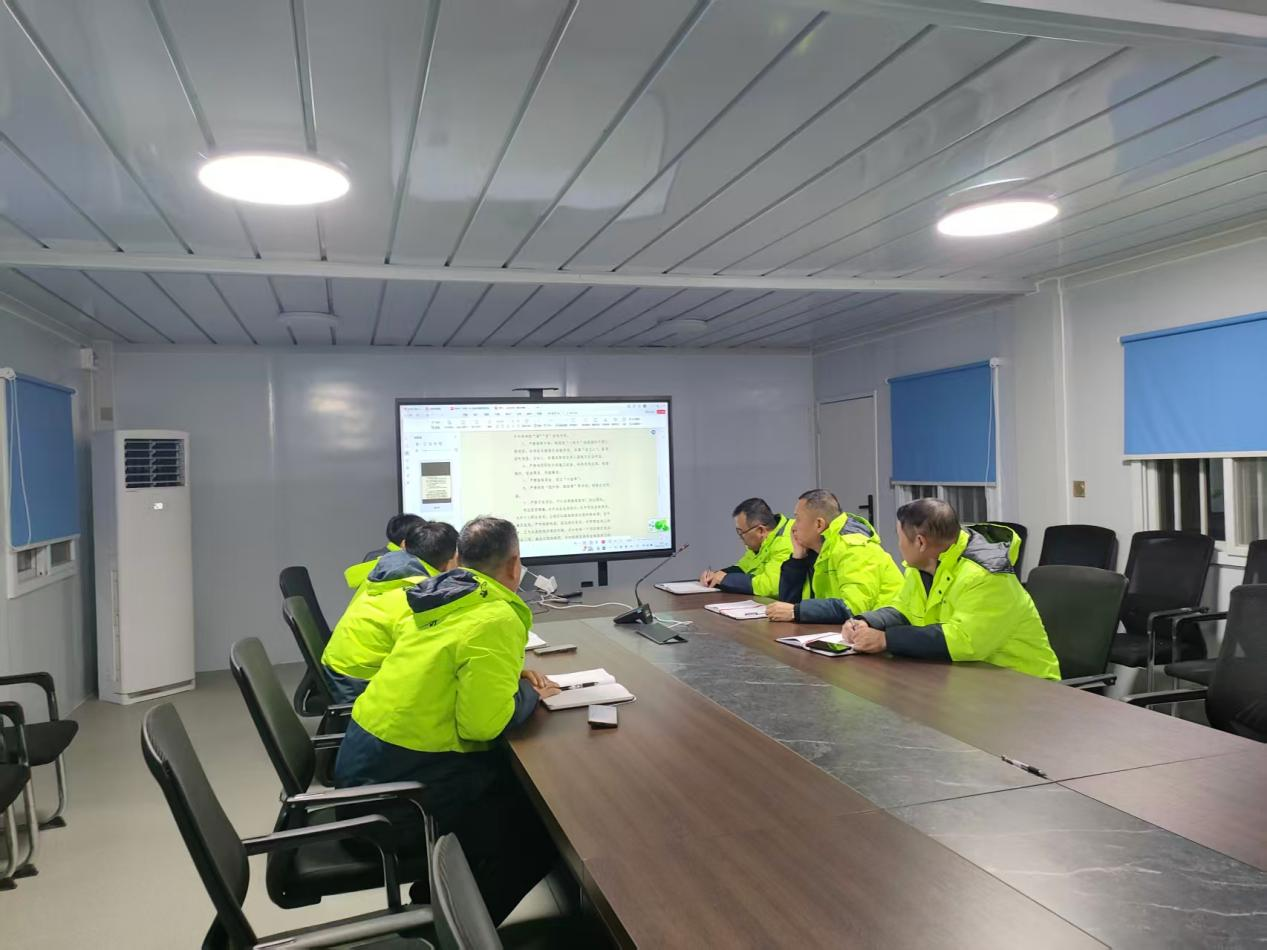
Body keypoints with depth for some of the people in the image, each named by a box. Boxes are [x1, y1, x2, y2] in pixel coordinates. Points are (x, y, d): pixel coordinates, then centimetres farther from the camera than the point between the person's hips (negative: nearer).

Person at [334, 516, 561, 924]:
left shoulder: (438, 598, 8)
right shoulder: (497, 620, -19)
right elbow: (483, 722, -26)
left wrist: (509, 676, 12)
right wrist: (529, 693, -6)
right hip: (403, 772, -9)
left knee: (510, 776, 22)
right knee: (541, 820, 3)